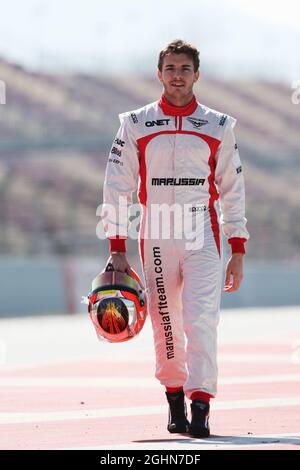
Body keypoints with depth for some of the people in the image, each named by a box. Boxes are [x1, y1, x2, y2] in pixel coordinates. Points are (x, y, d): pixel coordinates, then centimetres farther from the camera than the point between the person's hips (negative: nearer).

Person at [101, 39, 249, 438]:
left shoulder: (218, 127, 7)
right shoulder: (136, 124, 6)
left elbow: (233, 190, 10)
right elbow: (117, 188, 6)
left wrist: (238, 251, 5)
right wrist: (116, 250, 0)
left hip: (202, 235, -1)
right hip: (155, 236, 1)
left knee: (201, 319, -14)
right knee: (165, 323, 4)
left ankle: (200, 405, -17)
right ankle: (174, 400, 20)